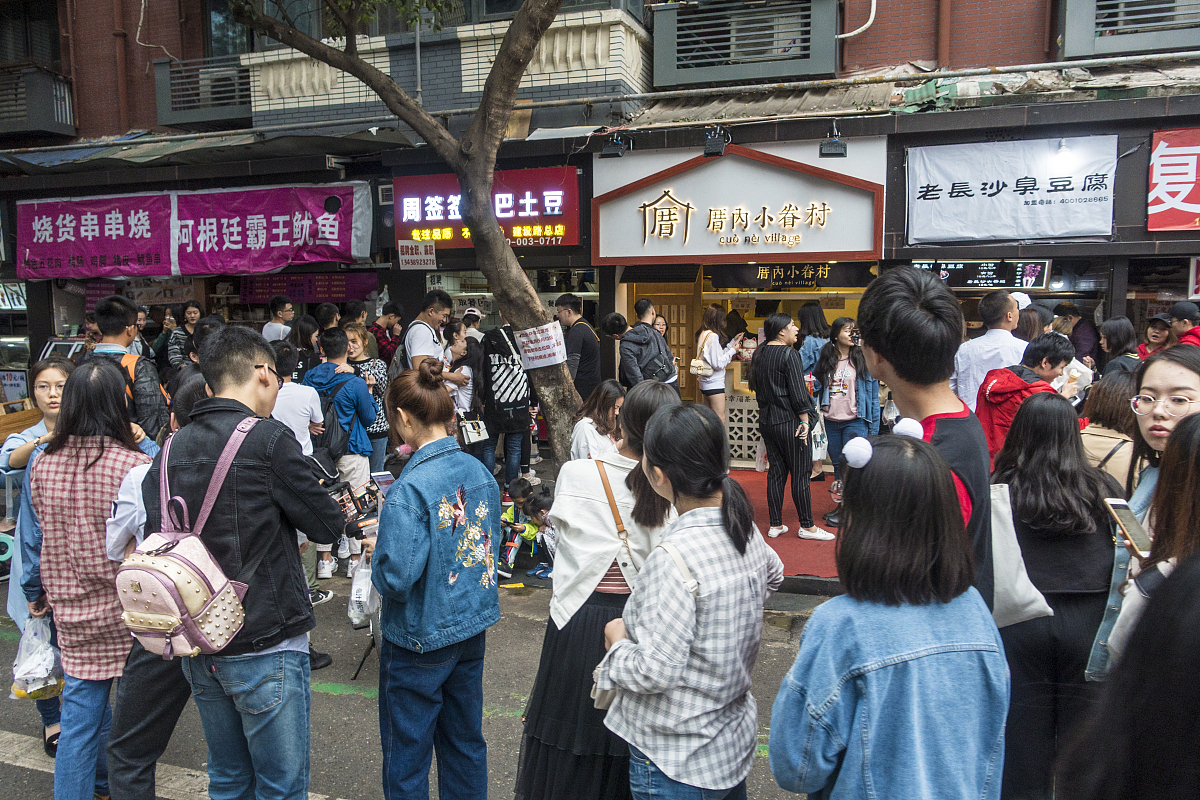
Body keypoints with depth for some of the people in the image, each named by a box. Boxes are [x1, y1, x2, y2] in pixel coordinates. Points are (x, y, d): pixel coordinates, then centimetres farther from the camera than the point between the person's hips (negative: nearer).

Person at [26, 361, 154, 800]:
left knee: (81, 721, 14)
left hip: (72, 612, 4)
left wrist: (35, 591, 21)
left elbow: (35, 534, 8)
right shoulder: (135, 465, -20)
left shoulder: (43, 464, -3)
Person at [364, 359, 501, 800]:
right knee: (465, 740, 21)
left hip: (420, 637, -7)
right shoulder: (480, 472, -3)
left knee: (407, 753, 13)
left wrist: (377, 549, -6)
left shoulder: (409, 490, -24)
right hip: (473, 627, 7)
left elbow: (397, 578, -24)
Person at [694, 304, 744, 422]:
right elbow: (718, 363, -20)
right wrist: (733, 350, -9)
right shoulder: (712, 336, -19)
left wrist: (732, 342, 19)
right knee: (720, 419, -5)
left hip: (705, 383, 9)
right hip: (715, 384, -9)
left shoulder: (703, 334, 9)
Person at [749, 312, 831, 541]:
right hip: (789, 421, -8)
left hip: (767, 420, 8)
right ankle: (807, 526, 9)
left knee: (776, 472, 12)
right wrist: (804, 420, -11)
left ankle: (776, 525, 16)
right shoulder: (788, 354, -14)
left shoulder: (759, 354, 9)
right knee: (800, 474, 2)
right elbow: (797, 391, -16)